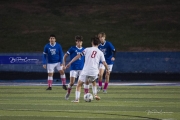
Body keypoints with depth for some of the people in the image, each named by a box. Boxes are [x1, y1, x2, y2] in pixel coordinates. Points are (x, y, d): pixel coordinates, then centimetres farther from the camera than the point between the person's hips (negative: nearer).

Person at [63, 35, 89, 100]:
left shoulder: (83, 50, 8)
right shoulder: (72, 49, -2)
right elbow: (65, 56, 2)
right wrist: (64, 64, -7)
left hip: (82, 68, 3)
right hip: (73, 68, -3)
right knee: (72, 82, -8)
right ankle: (68, 93, 17)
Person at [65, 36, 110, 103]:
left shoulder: (87, 49, 4)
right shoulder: (100, 53, 8)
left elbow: (78, 56, 1)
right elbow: (104, 63, 5)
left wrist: (70, 63, 5)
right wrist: (107, 70, 25)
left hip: (85, 71, -3)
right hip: (94, 72, 3)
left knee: (79, 85, 8)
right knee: (93, 82, 34)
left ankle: (77, 99, -7)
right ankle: (95, 94, 19)